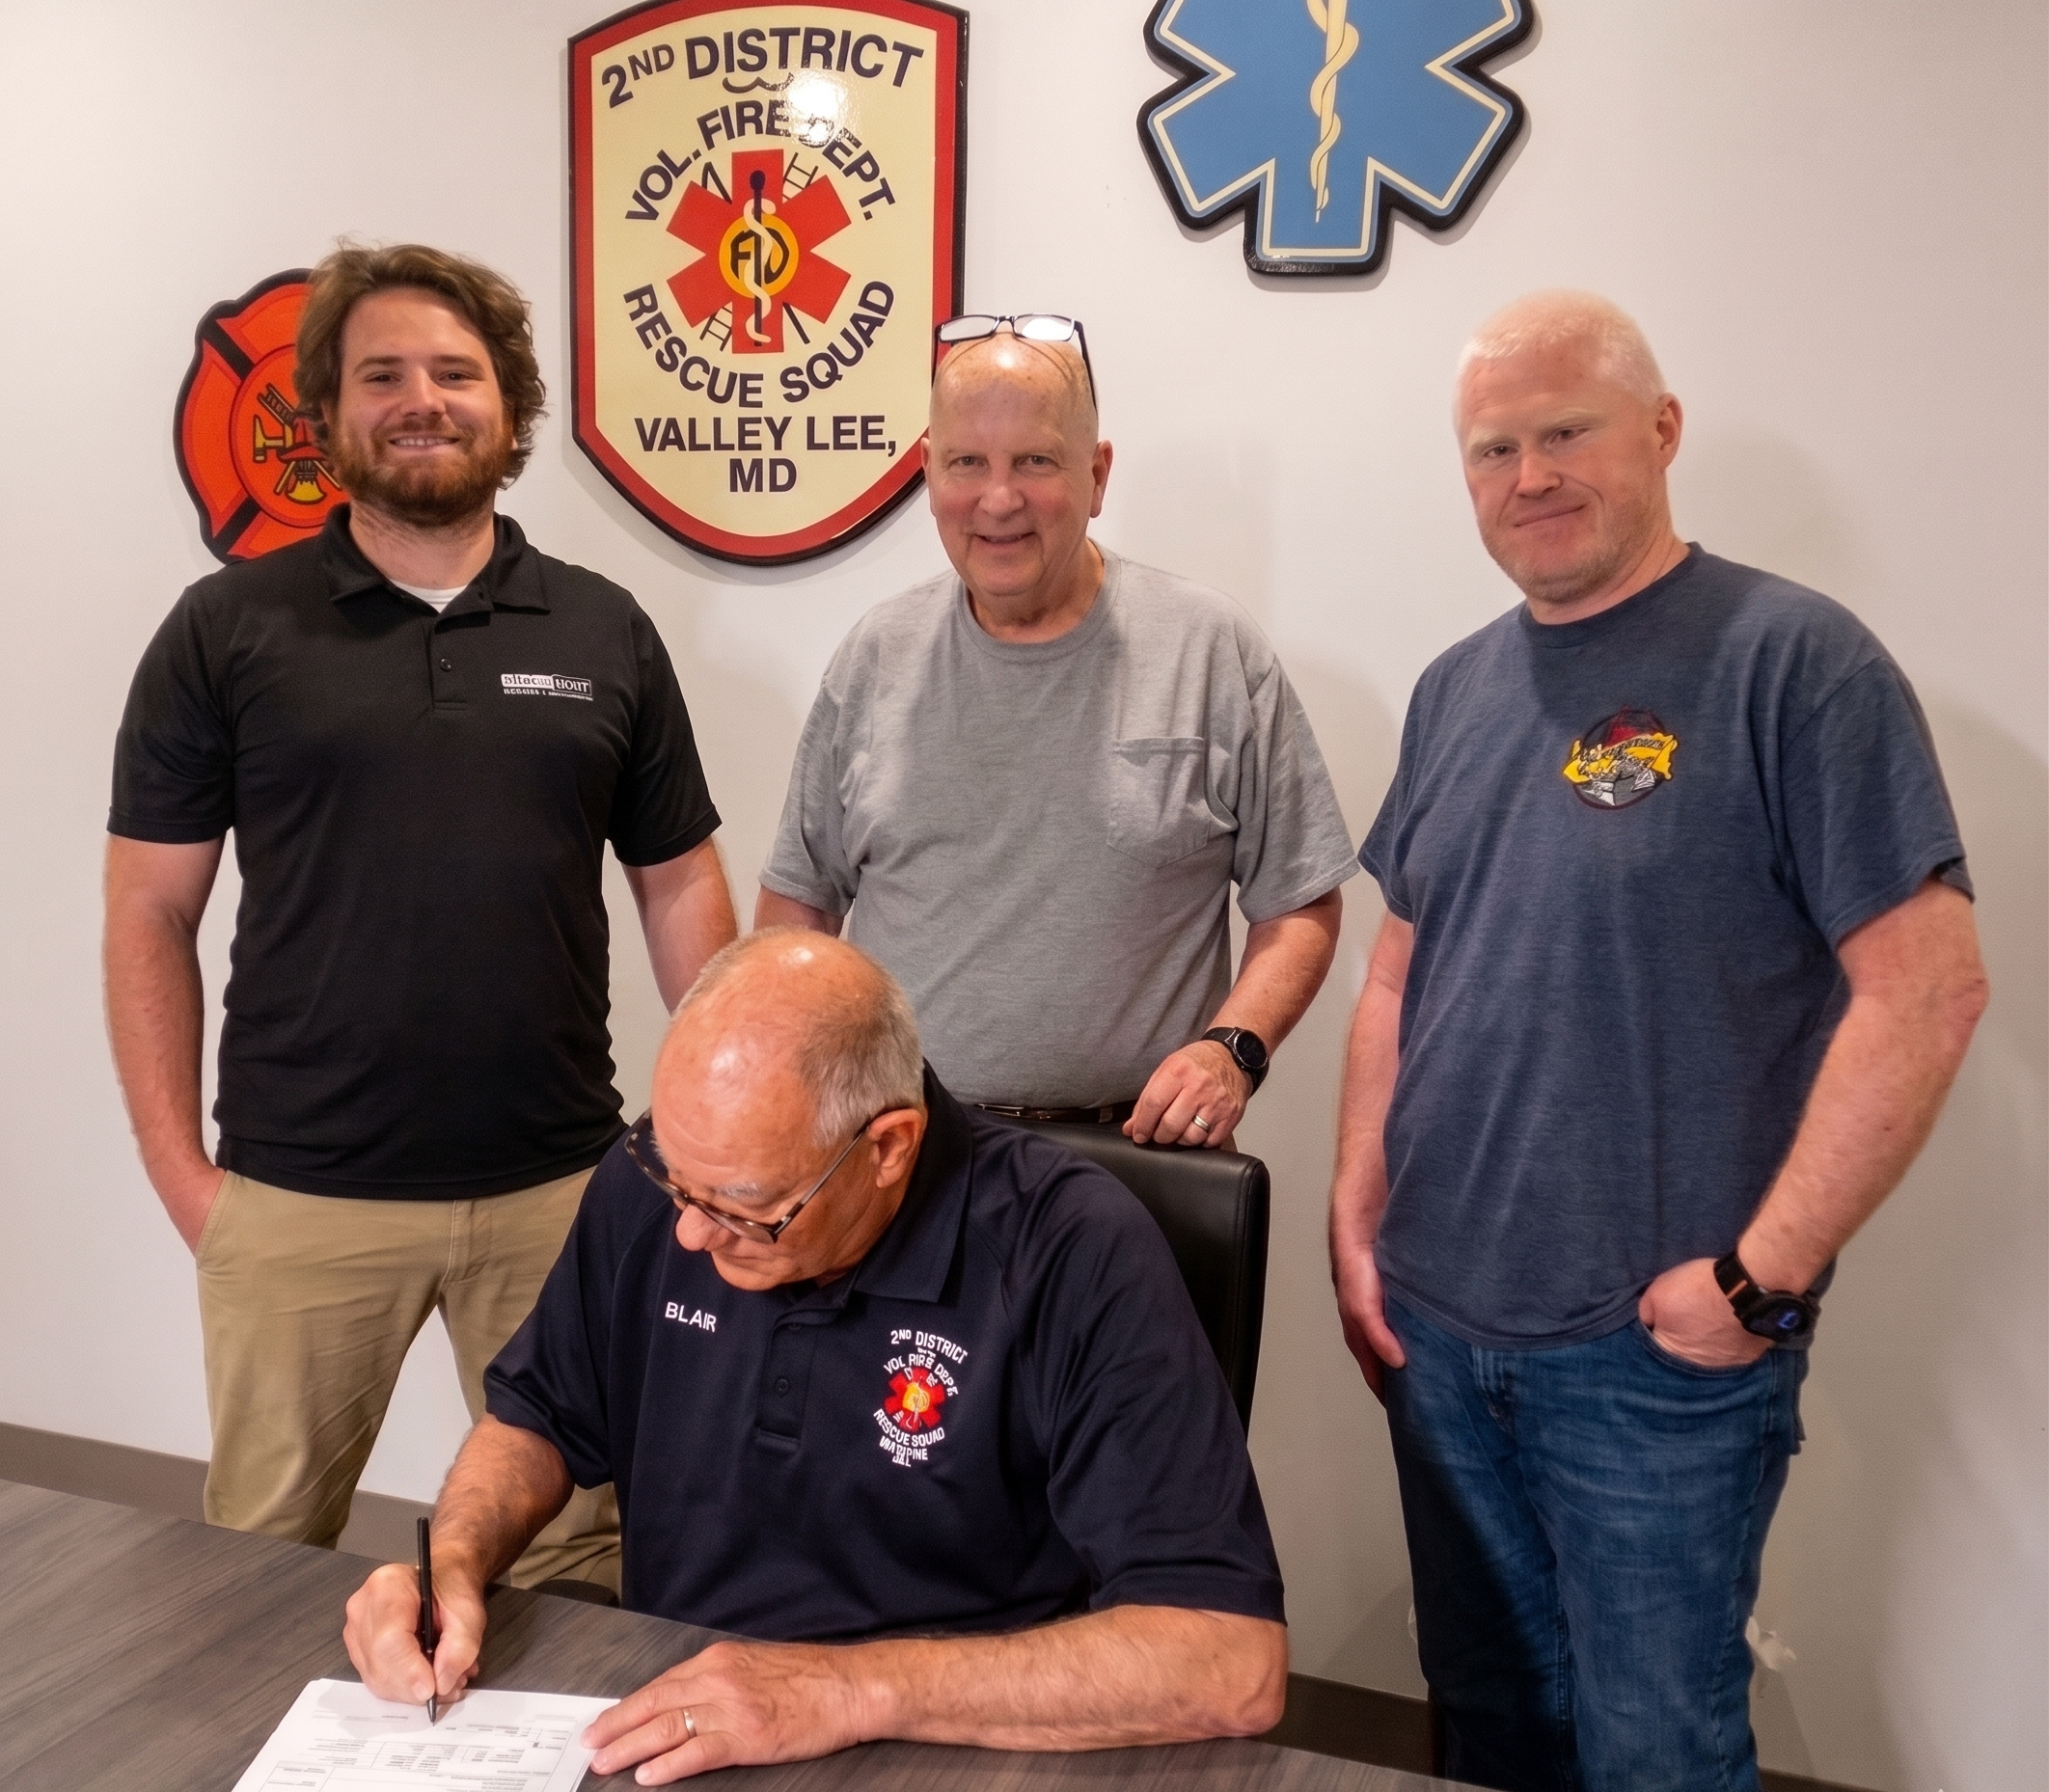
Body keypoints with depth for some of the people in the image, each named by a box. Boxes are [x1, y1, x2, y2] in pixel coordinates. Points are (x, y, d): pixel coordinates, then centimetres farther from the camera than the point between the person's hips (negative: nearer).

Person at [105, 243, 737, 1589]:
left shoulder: (605, 633, 6)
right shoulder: (227, 632, 1)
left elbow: (681, 888, 9)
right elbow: (152, 913, 2)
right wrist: (177, 1167, -3)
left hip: (560, 1186, 2)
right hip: (299, 1198, -1)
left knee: (586, 1543, 11)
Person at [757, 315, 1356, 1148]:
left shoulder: (1214, 651, -4)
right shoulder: (876, 654, 4)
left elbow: (1301, 905, -1)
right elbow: (799, 898, 9)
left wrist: (1233, 1047, -15)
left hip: (1137, 1148, -2)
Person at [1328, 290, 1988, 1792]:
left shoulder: (1792, 661, -11)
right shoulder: (1456, 689, 9)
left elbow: (1927, 989, -16)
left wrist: (1760, 1277, -16)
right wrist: (1356, 1221, 7)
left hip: (1659, 1347, -5)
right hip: (1436, 1328, 6)